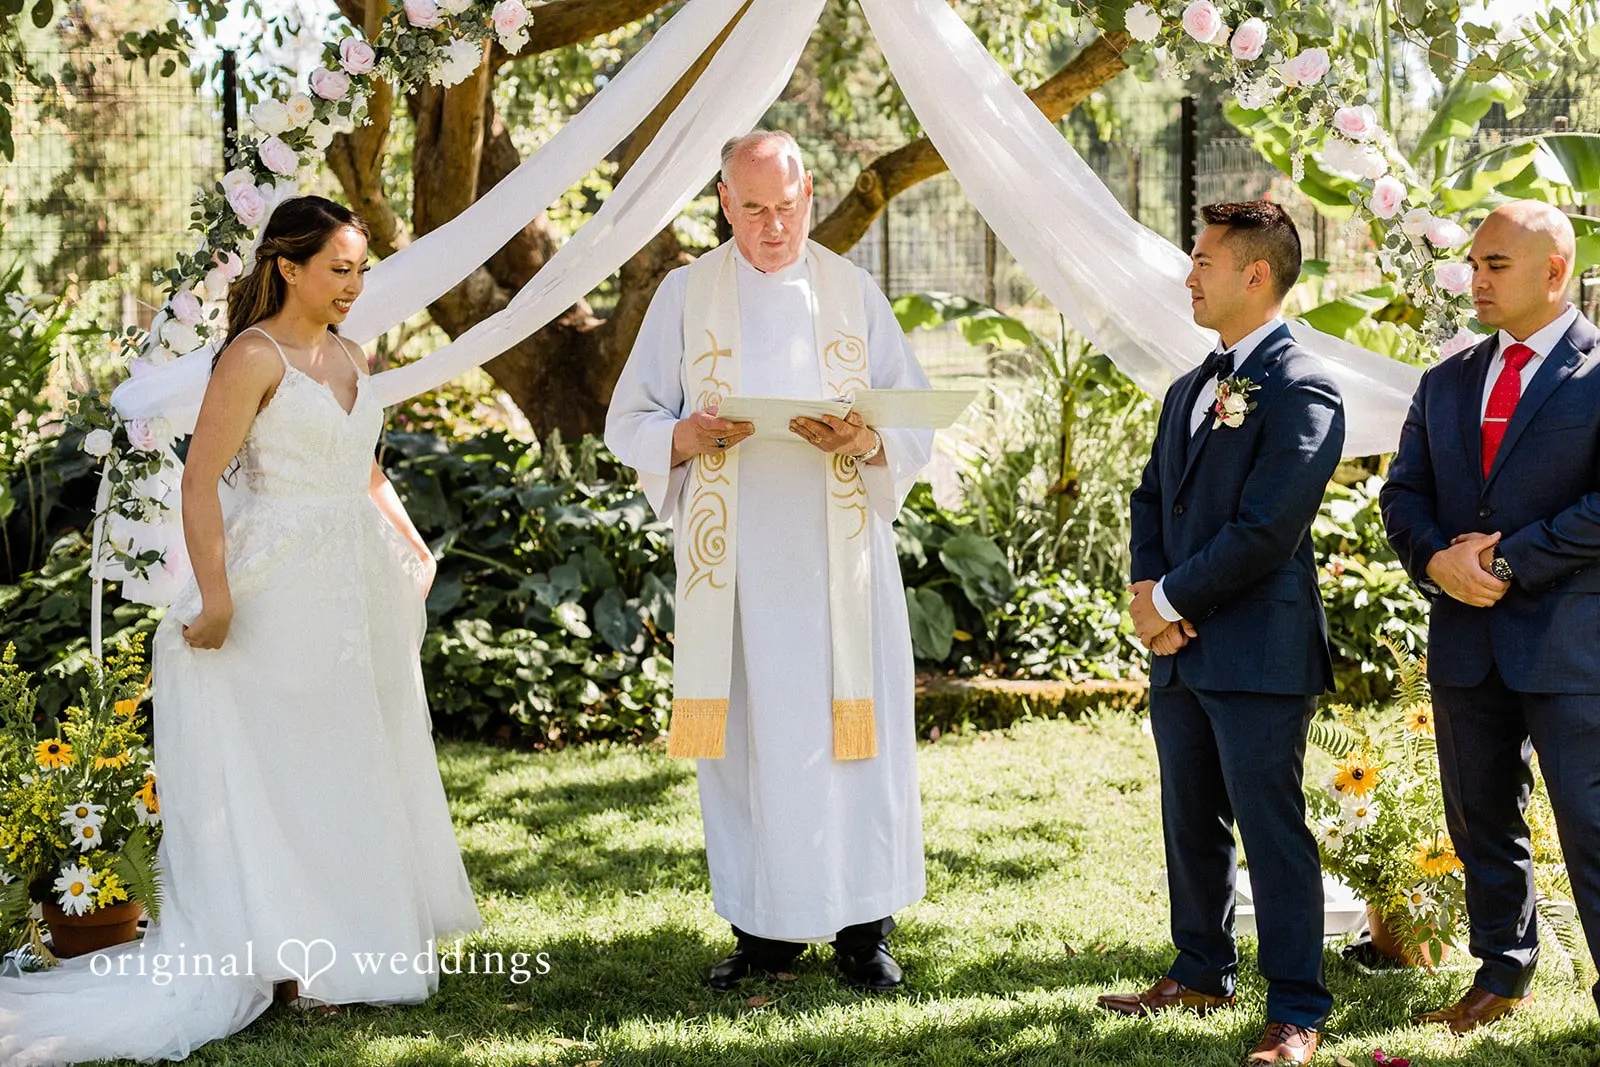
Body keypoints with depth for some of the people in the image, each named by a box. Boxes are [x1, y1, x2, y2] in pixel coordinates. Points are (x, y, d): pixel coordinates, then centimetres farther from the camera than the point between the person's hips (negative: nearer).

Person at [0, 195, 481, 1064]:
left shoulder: (349, 358, 13)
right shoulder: (254, 357, -11)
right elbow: (200, 479, -17)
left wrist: (415, 552, 19)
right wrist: (216, 595, -22)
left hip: (359, 586, 8)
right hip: (284, 590, -8)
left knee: (361, 759, 12)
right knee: (285, 763, -2)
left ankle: (356, 942, 22)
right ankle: (290, 958, 5)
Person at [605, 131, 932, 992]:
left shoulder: (853, 292, 8)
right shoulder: (686, 294, 7)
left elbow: (915, 428, 7)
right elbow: (630, 421, 5)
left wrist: (865, 442, -15)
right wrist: (687, 437, -16)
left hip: (838, 555, 0)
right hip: (733, 558, 0)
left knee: (852, 729, -1)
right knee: (745, 734, 1)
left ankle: (862, 927, 8)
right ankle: (763, 927, 11)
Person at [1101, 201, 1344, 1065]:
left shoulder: (1299, 390, -12)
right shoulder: (1189, 391, 18)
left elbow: (1267, 531, -19)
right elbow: (1152, 501, 17)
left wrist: (1171, 599, -11)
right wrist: (1147, 591, -2)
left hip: (1259, 658, -9)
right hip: (1181, 651, 9)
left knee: (1273, 834, -4)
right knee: (1190, 826, 17)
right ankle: (1202, 976, 31)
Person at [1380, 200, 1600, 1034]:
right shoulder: (1447, 382, 14)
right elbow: (1402, 494, 11)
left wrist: (1507, 562, -16)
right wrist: (1436, 559, -10)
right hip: (1466, 641, 6)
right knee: (1481, 826, 15)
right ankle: (1502, 978, 31)